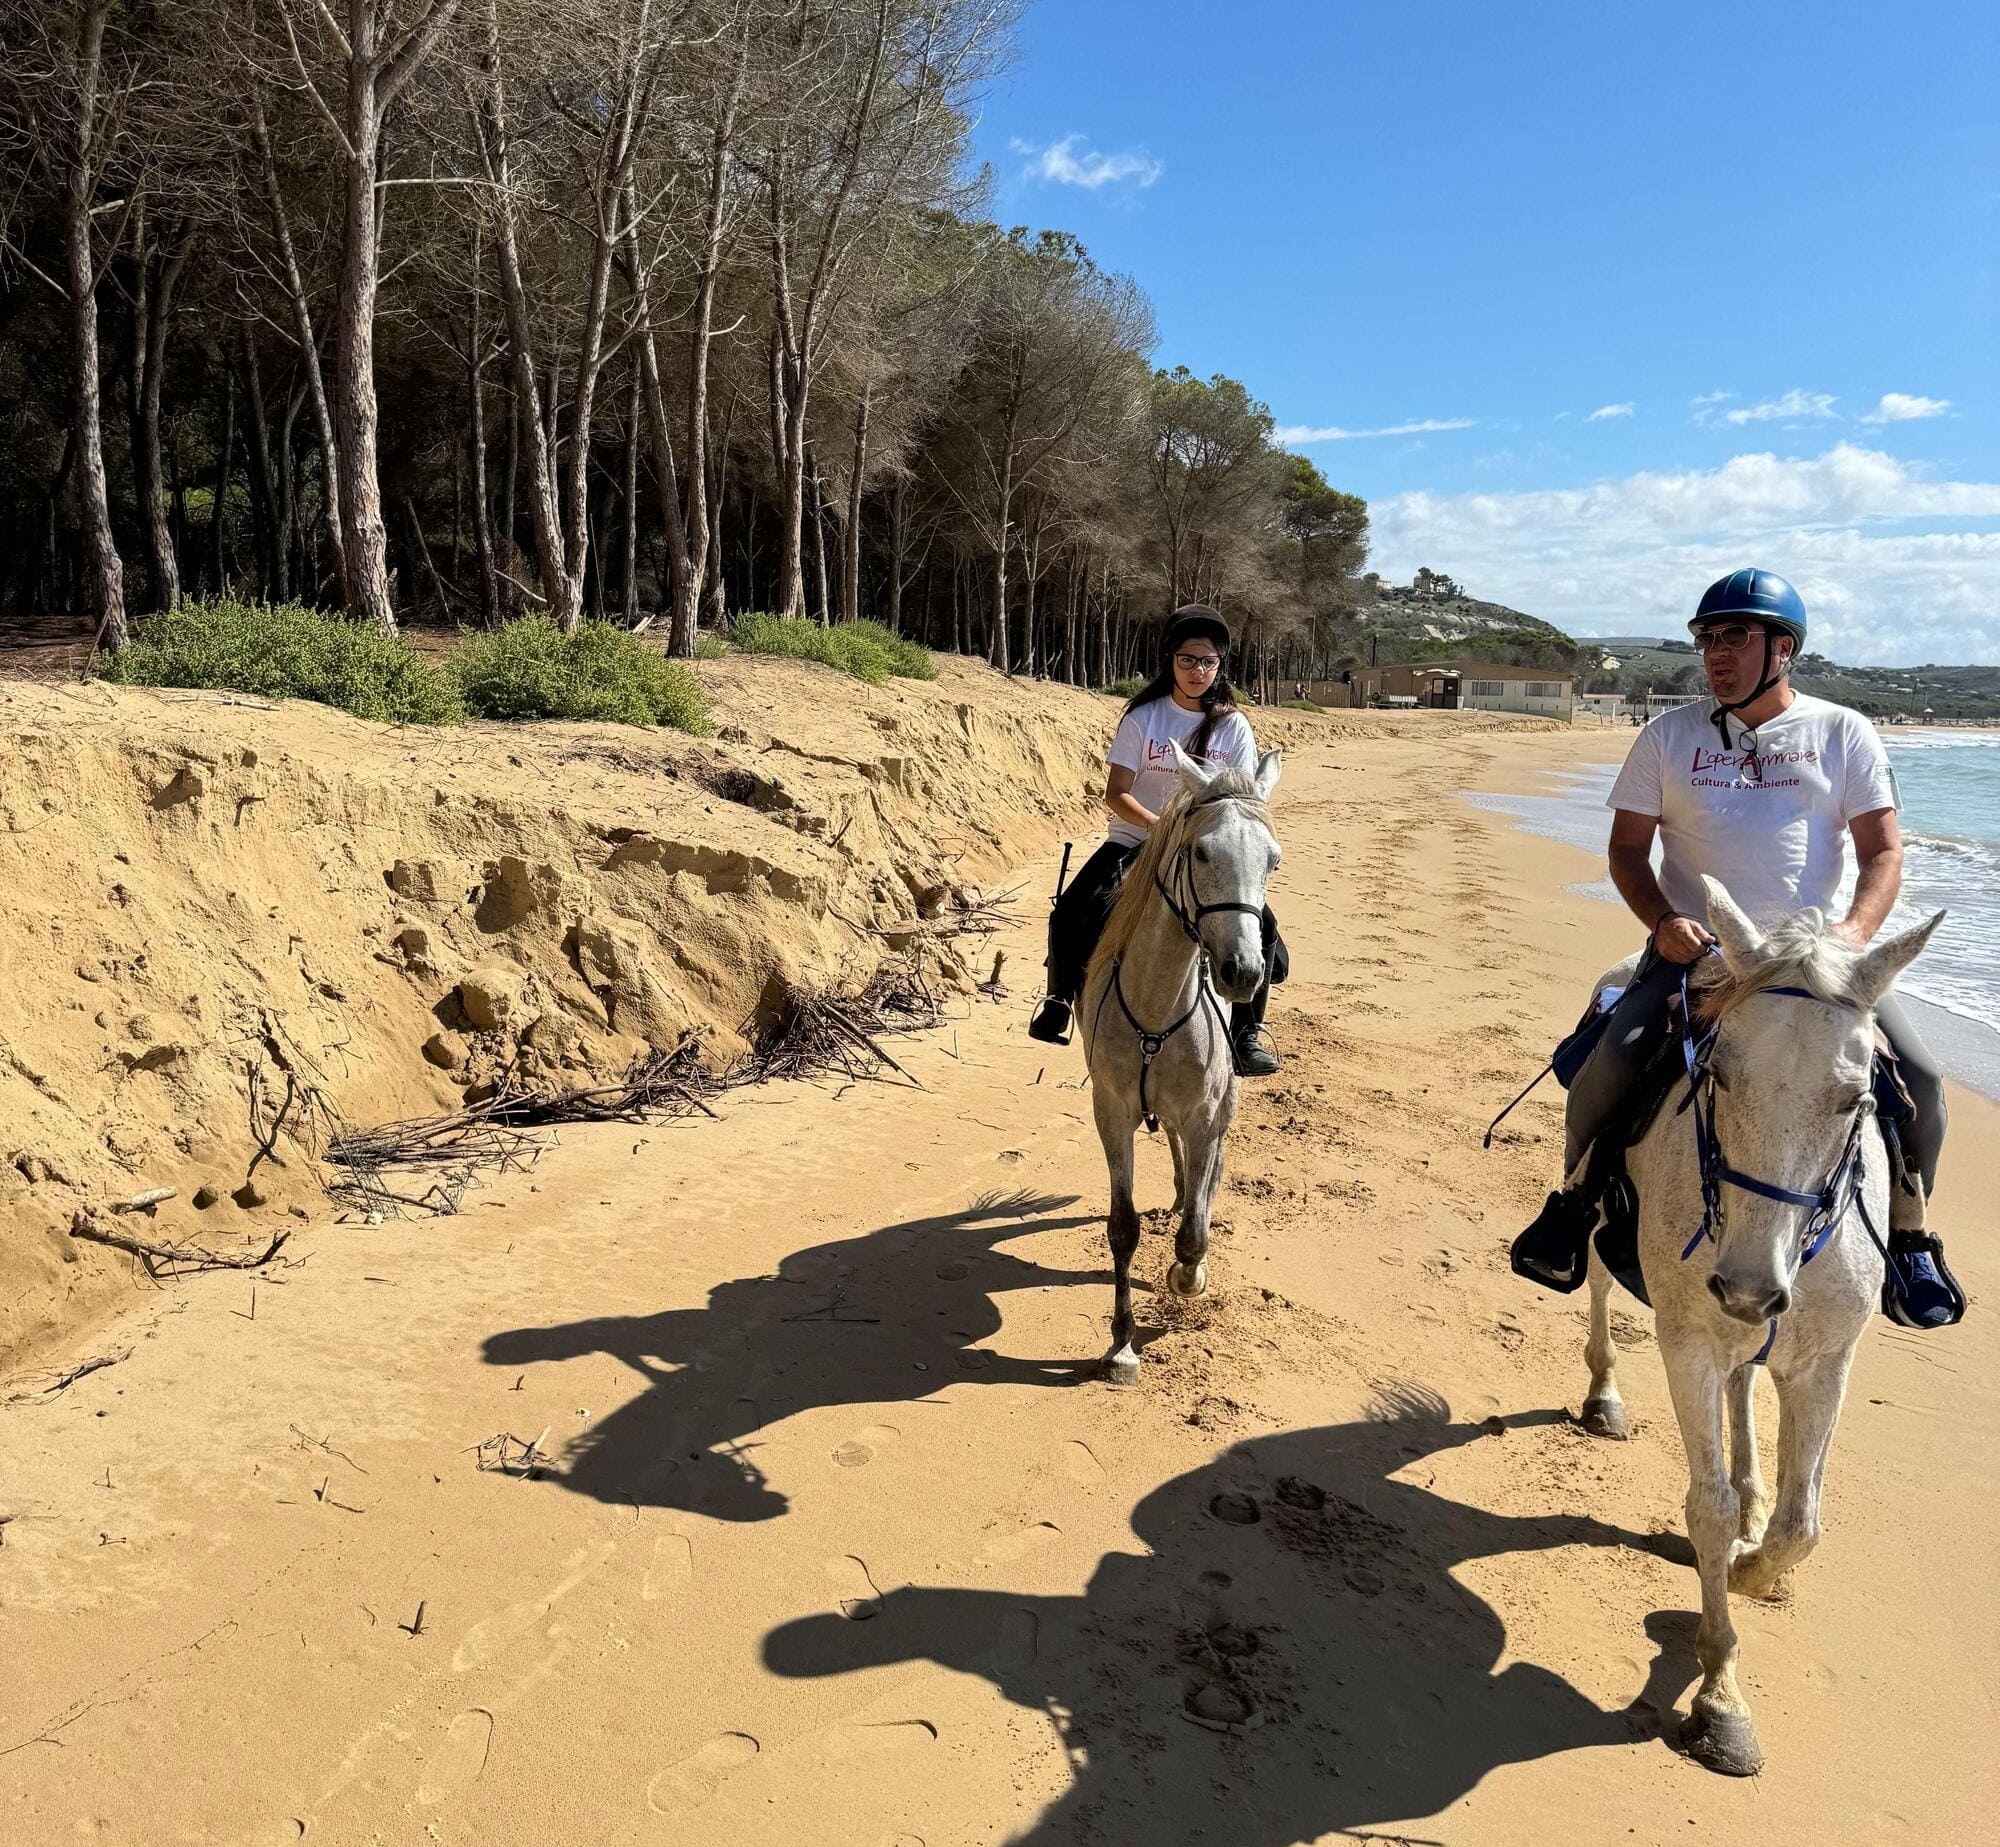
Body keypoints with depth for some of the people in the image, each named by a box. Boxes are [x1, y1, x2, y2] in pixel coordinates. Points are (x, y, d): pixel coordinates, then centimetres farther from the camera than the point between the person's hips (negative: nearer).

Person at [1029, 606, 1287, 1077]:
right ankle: (1059, 999, 4)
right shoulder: (1143, 718, -2)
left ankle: (1246, 1033, -3)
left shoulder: (1233, 726, 1)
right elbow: (1116, 794, -7)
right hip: (1135, 842, -1)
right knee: (1072, 915, -22)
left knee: (1259, 926, -19)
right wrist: (1162, 826, -24)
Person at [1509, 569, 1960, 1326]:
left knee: (1917, 1073, -15)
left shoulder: (1844, 735, 5)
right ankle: (1577, 1197, 6)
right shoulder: (1669, 736, 6)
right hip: (1695, 948, 0)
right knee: (1612, 1061, -23)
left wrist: (1855, 930, -19)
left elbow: (1883, 851, 1)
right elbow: (1627, 848, 6)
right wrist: (1663, 921, -13)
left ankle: (1908, 1235, 10)